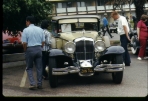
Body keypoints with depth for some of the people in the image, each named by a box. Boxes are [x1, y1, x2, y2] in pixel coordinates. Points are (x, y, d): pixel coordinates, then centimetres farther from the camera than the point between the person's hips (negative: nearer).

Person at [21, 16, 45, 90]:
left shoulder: (26, 30, -7)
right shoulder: (40, 29, 6)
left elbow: (24, 43, -12)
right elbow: (43, 42, 6)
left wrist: (25, 51, 2)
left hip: (30, 49, -4)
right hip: (39, 49, 4)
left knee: (29, 68, 9)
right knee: (39, 68, 10)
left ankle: (32, 84, -2)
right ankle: (39, 84, 13)